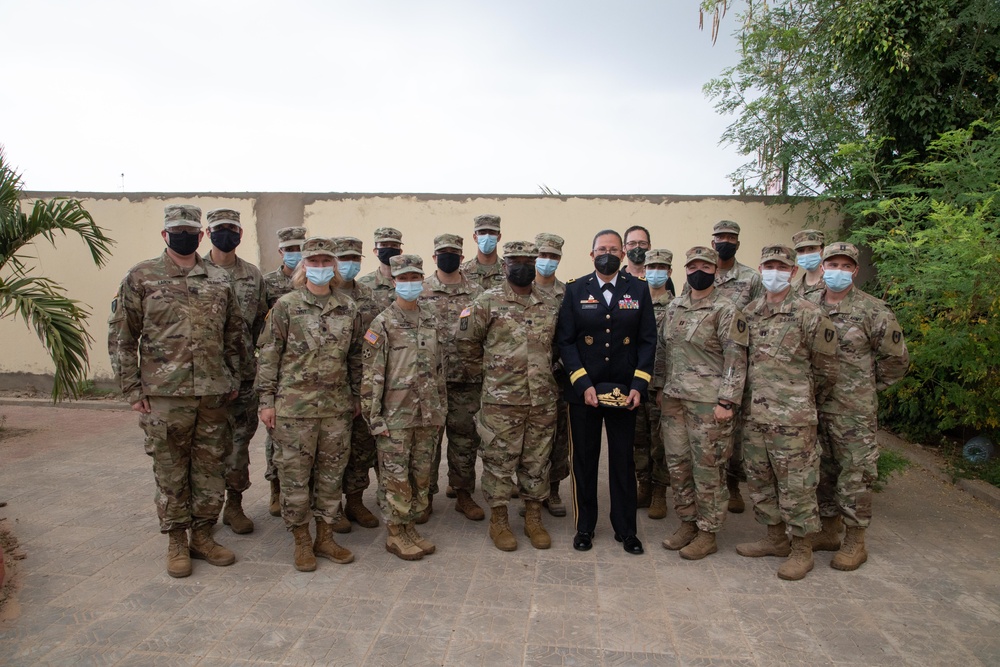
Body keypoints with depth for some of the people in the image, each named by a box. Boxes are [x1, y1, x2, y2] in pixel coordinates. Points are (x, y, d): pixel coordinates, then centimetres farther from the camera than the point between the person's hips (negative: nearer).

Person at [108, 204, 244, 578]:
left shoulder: (220, 280, 8)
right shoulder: (141, 277, 0)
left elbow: (235, 334, 15)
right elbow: (120, 337, 0)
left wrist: (234, 379, 10)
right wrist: (132, 389, -4)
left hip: (213, 395, 3)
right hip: (164, 396, -2)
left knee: (212, 469, 10)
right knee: (170, 472, 8)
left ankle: (203, 535, 27)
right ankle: (176, 542, 24)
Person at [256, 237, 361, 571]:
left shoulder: (349, 309, 7)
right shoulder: (286, 305, -2)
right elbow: (269, 355, -2)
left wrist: (356, 396, 13)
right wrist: (267, 400, -6)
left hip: (337, 406, 3)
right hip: (294, 406, -3)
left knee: (331, 473, 11)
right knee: (295, 475, 5)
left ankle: (325, 536, 26)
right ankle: (301, 541, 21)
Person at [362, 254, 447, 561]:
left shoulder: (431, 320, 9)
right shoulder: (383, 324, -8)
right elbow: (372, 375, -10)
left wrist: (441, 408, 12)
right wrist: (374, 417, -13)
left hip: (427, 414, 6)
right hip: (395, 416, -5)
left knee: (421, 474, 13)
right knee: (395, 477, 3)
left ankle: (411, 527, 27)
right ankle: (394, 534, 18)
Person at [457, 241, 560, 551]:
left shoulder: (549, 306, 9)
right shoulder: (488, 301, -4)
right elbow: (466, 341, 0)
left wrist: (550, 377, 12)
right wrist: (489, 368, 5)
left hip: (543, 400, 4)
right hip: (501, 399, -3)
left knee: (537, 461, 12)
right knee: (499, 461, 5)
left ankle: (534, 519, 26)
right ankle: (499, 521, 20)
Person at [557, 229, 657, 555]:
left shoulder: (639, 290, 4)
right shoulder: (575, 290, 1)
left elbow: (648, 341, 2)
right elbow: (566, 341, -3)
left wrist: (638, 386, -7)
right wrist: (583, 384, -12)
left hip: (624, 391, 1)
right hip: (583, 390, 0)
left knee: (624, 461, 10)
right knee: (584, 461, 9)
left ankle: (625, 529, 25)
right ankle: (585, 527, 25)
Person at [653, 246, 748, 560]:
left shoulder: (726, 311, -7)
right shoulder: (674, 307, 11)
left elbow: (736, 359, -11)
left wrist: (726, 402, -15)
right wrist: (660, 387, 14)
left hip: (708, 402, -6)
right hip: (674, 399, 6)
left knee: (708, 468, 3)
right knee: (678, 464, 12)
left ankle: (707, 533, 16)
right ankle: (687, 522, 28)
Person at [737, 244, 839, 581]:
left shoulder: (809, 314, -7)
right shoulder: (749, 312, 8)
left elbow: (826, 370, 0)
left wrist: (803, 401, 9)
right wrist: (752, 395, 15)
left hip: (792, 418, -6)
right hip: (754, 414, 6)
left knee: (796, 484, 3)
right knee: (759, 479, 15)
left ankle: (802, 549, 18)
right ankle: (775, 537, 31)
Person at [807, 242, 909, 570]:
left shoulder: (873, 310, -7)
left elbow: (896, 359, -1)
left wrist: (866, 387, 3)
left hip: (854, 411, -4)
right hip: (813, 406, 5)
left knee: (854, 475, 2)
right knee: (821, 471, 14)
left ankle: (856, 543, 16)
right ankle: (829, 532, 29)